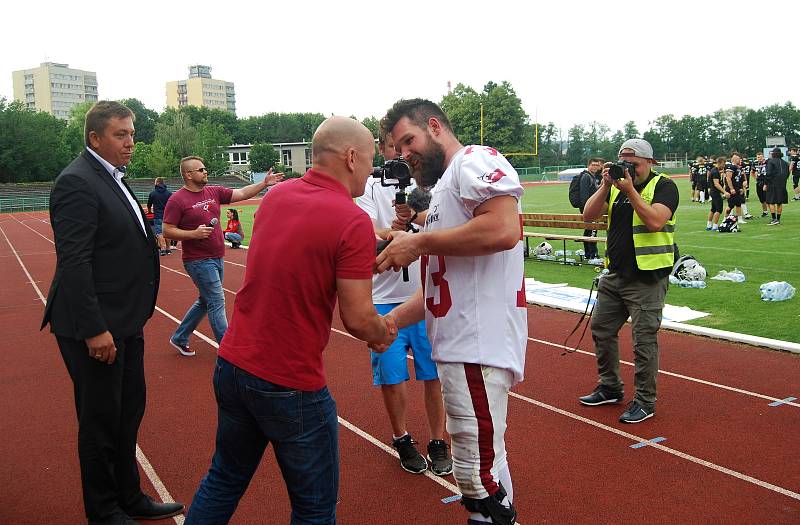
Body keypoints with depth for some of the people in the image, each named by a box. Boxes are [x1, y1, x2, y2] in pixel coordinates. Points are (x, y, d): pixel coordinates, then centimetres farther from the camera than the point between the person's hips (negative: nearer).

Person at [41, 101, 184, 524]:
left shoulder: (113, 179, 13)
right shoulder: (77, 182, -17)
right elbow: (73, 262, -23)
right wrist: (94, 329, -24)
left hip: (125, 322, 9)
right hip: (95, 327, -9)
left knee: (129, 412, 19)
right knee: (100, 421, 6)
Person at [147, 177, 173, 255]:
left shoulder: (152, 193, 1)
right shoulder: (169, 193, 4)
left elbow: (149, 205, 14)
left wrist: (149, 211, 34)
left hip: (158, 216, -3)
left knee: (159, 233, -4)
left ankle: (162, 249, -13)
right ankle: (168, 248, 14)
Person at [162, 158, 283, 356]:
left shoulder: (214, 192, 8)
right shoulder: (177, 200, -10)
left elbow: (241, 194, 6)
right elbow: (167, 231, -11)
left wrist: (265, 183, -5)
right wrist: (194, 233, -22)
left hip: (217, 258, 8)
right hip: (198, 261, -8)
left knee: (206, 301, 17)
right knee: (217, 302, -4)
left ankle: (179, 338, 33)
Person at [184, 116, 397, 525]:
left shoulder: (275, 196, 3)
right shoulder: (353, 221, -18)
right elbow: (357, 320, -18)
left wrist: (369, 255, 17)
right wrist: (384, 332, 4)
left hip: (231, 365, 7)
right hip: (290, 385, -7)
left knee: (224, 480, 26)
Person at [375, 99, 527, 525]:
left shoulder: (475, 161, -4)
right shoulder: (443, 192, 25)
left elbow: (503, 229, -23)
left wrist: (420, 242, -15)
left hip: (479, 343, -11)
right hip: (457, 346, 11)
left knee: (479, 473, -7)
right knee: (473, 467, 19)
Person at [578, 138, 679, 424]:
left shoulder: (663, 186, -6)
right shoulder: (617, 185, 11)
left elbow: (656, 220, -23)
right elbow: (589, 215, 1)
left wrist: (630, 190, -21)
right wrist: (606, 186, -10)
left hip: (647, 279, -7)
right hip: (615, 274, 7)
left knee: (644, 339, -3)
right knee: (601, 329, 14)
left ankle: (645, 401, 10)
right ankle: (610, 387, 31)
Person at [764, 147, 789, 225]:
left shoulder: (771, 161, -8)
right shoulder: (785, 163, 12)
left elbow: (768, 174, -14)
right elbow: (787, 174, 16)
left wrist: (765, 184, -10)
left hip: (773, 184, -6)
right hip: (782, 185, 6)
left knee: (771, 202, -2)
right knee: (780, 202, 11)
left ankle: (774, 219, -9)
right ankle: (778, 219, 15)